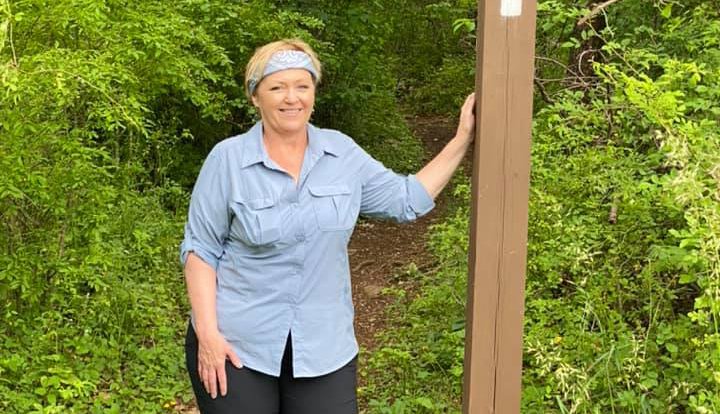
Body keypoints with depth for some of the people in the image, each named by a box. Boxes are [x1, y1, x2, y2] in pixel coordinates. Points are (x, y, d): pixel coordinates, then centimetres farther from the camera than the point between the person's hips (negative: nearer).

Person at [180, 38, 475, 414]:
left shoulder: (343, 153, 2)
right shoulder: (227, 159, -7)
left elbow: (407, 200, 9)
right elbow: (200, 249, -5)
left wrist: (463, 139, 5)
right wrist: (207, 332, -12)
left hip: (324, 348, 2)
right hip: (236, 344, -2)